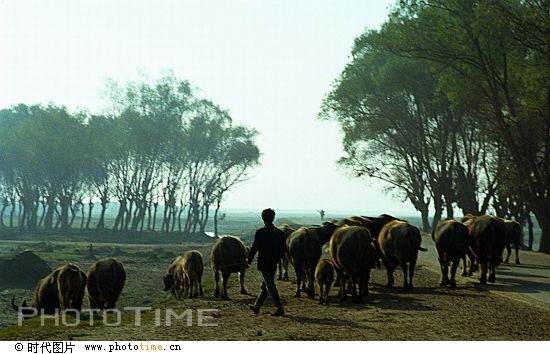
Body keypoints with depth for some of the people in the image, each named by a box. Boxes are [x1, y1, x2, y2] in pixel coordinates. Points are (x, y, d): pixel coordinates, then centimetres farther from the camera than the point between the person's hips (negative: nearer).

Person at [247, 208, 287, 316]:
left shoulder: (260, 232, -13)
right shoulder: (279, 233, 3)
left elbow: (254, 247, -11)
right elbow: (284, 249, 7)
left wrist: (249, 260, 2)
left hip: (264, 263, -6)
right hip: (273, 264, 6)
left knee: (270, 286, -4)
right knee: (265, 286, 16)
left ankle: (280, 308, -9)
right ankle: (257, 306, 28)